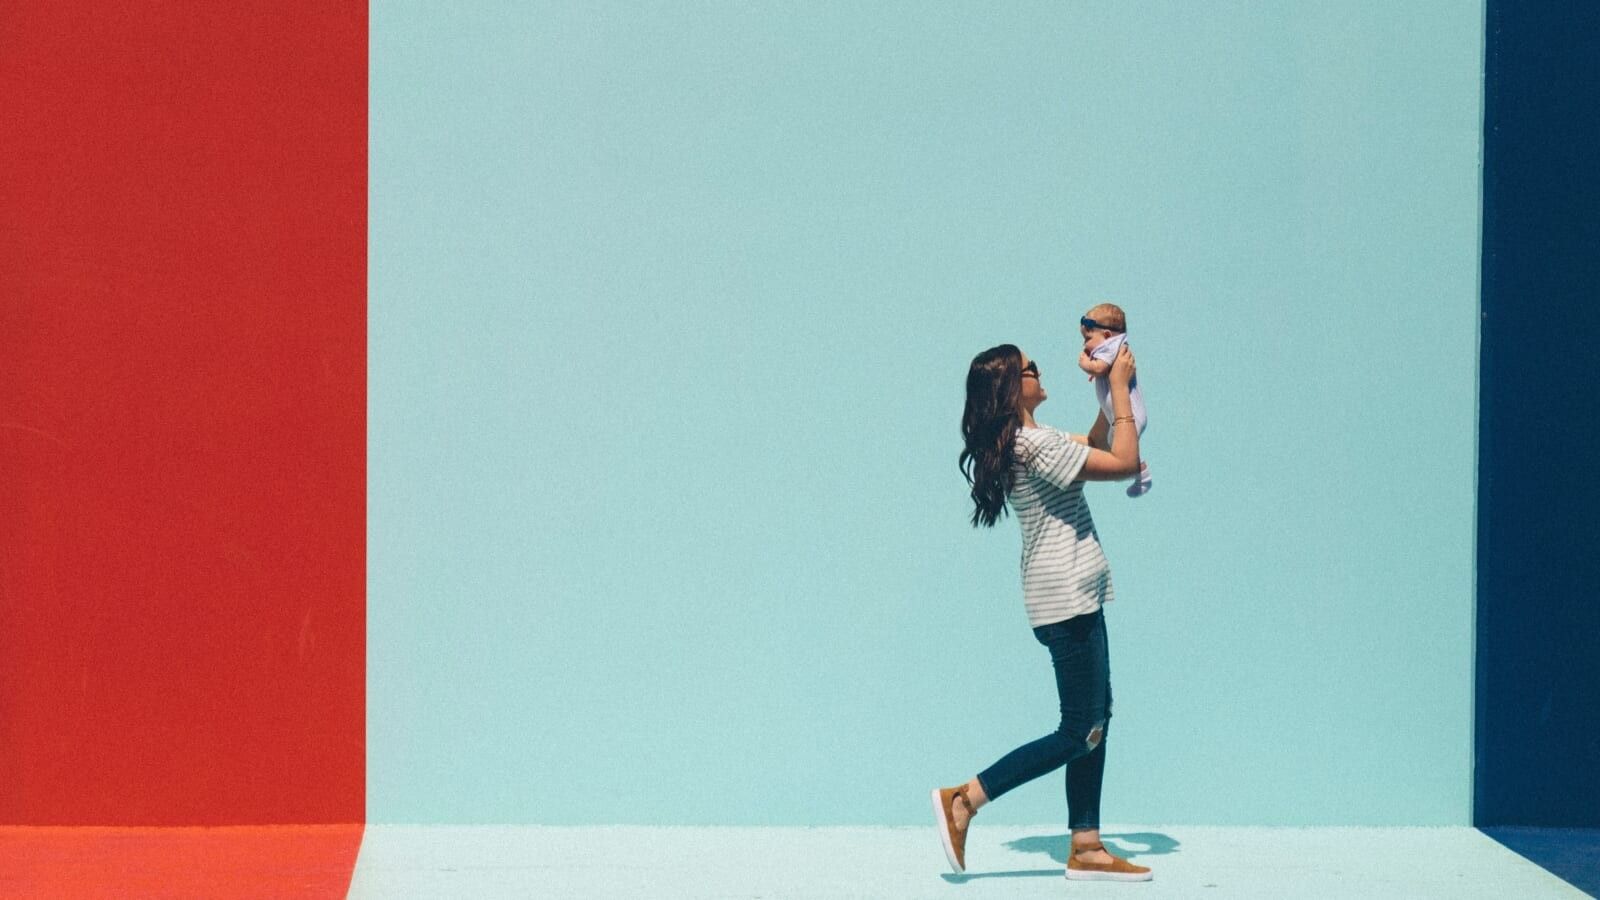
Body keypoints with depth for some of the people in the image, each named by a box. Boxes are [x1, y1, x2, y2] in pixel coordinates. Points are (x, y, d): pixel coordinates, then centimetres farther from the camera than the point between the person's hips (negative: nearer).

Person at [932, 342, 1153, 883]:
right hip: (1067, 600, -10)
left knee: (1096, 722, 11)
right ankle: (965, 800, -3)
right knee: (1079, 733, -6)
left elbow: (1094, 445, 26)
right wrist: (1119, 387, -12)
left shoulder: (1026, 442, 11)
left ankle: (1086, 849, 12)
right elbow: (1123, 463, -20)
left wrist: (1109, 392, 13)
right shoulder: (1035, 444, -20)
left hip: (1077, 600, 10)